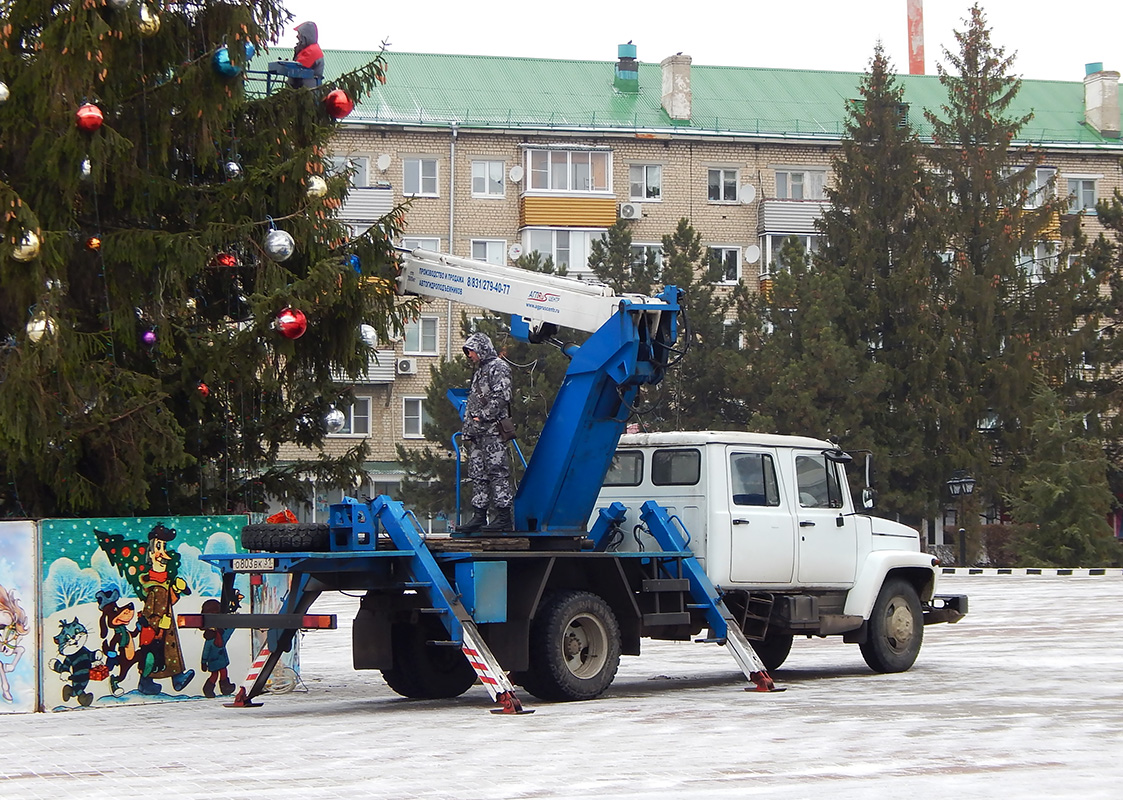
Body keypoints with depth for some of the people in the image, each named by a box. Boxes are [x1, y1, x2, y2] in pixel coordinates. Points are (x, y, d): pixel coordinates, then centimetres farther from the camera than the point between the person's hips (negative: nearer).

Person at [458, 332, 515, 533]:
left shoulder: (498, 367, -4)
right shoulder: (478, 372, 25)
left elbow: (501, 397, -16)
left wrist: (482, 417, -16)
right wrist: (467, 427, 17)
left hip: (493, 430, -10)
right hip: (478, 433, 10)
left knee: (497, 471, -11)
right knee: (477, 474, 7)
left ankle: (504, 517, -12)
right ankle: (479, 515, 10)